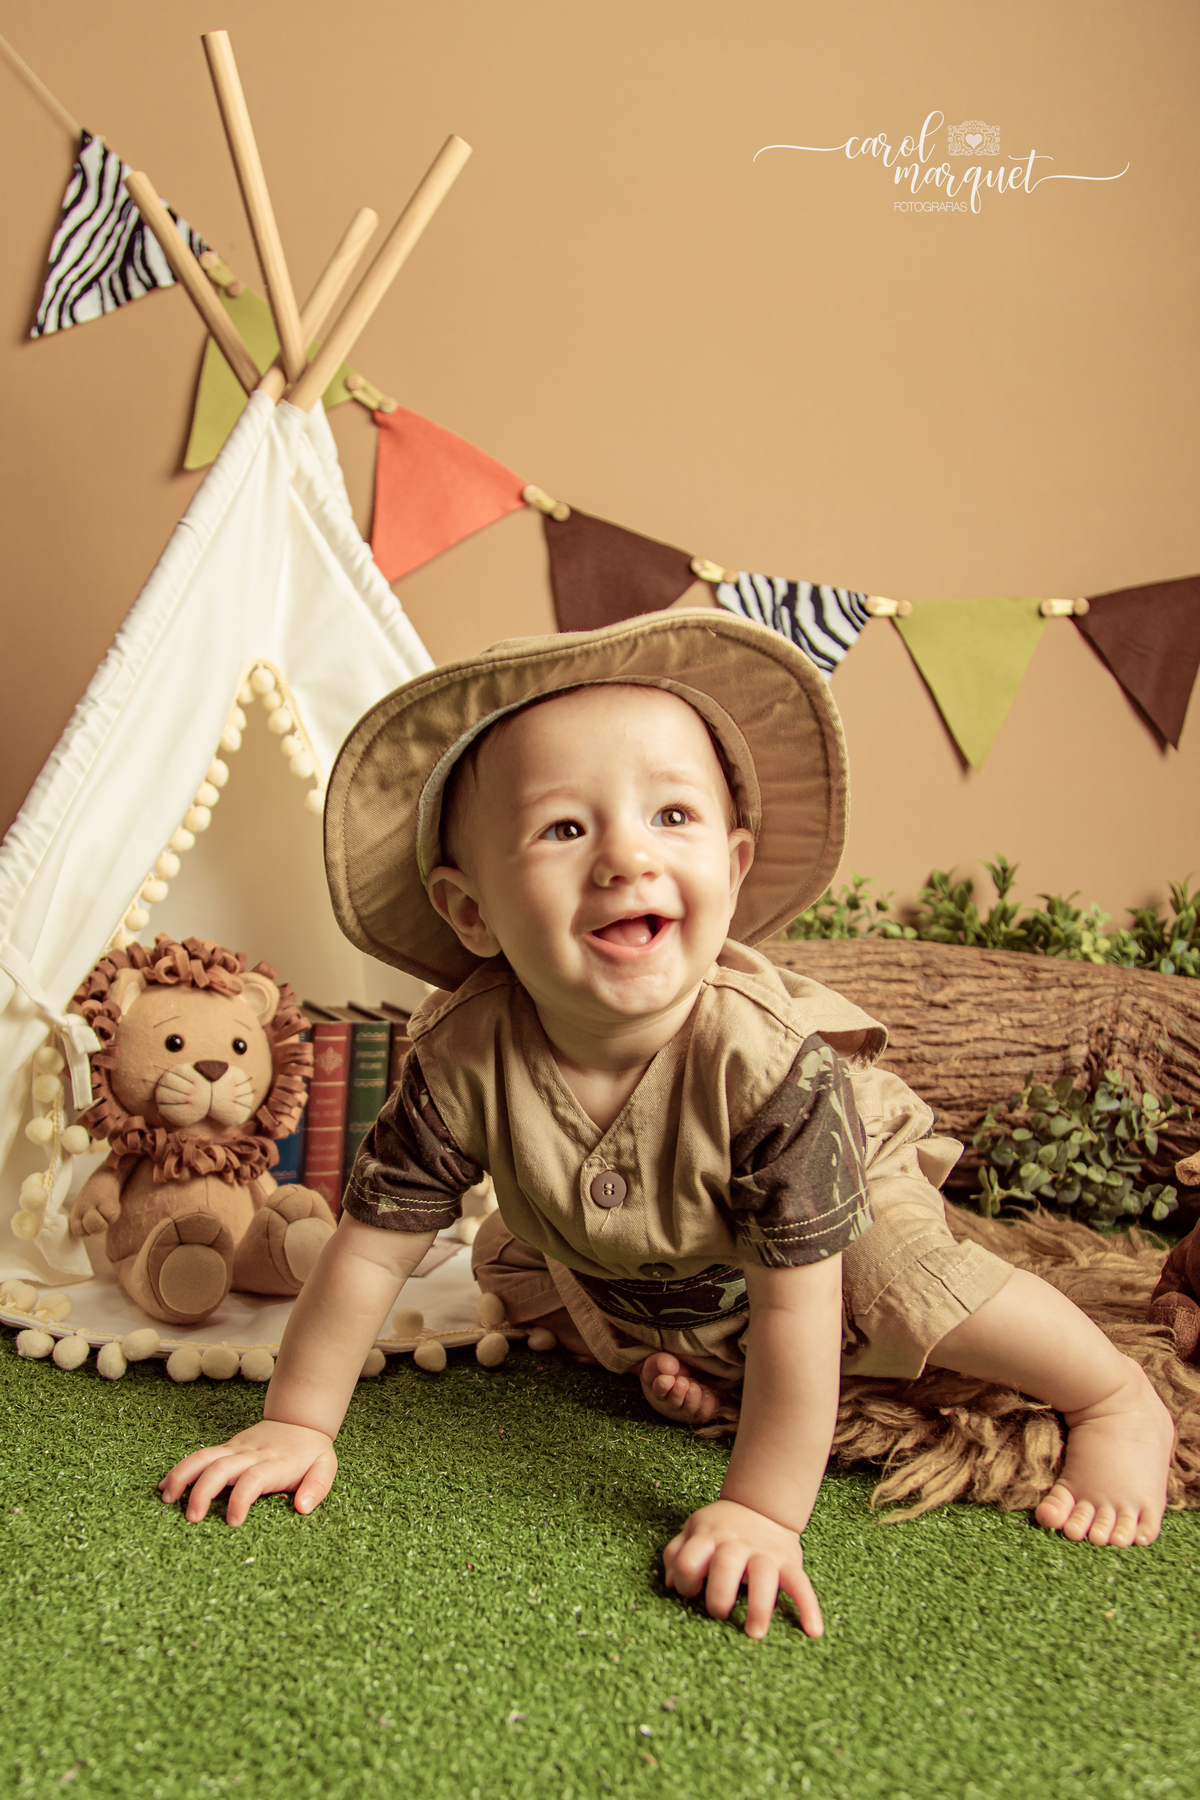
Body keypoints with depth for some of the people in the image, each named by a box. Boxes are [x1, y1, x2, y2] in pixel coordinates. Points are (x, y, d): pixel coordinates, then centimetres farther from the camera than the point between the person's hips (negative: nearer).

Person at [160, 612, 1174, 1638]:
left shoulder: (772, 1060, -44)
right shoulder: (467, 1058, -34)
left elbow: (794, 1308, -36)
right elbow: (372, 1249, -22)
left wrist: (762, 1514, -32)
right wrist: (296, 1425, -16)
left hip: (845, 1189, -4)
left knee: (920, 1290, -25)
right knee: (512, 1268, 1)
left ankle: (1123, 1406, 3)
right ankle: (676, 1362, 20)